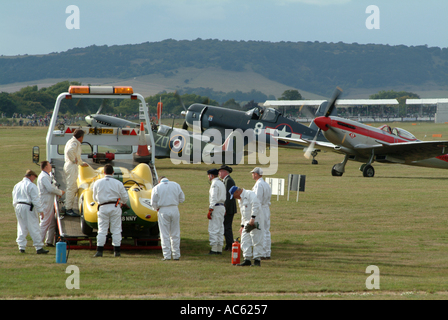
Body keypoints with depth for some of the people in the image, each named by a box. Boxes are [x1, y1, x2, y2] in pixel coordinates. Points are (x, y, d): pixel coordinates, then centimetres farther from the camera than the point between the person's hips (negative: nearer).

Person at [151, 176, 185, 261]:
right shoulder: (176, 185, 7)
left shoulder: (157, 188, 0)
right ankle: (176, 255, 10)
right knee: (175, 234, 9)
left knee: (165, 235, 2)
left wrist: (157, 208, 17)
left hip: (163, 211, -2)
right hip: (174, 210, 2)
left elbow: (153, 203, -1)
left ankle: (167, 255, -2)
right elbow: (182, 198, 10)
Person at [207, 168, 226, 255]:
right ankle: (219, 249, 9)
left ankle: (214, 249, -12)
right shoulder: (221, 183, 18)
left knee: (213, 228, -9)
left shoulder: (214, 184, -11)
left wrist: (210, 210, -21)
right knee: (220, 229, 9)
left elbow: (214, 198, -19)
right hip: (222, 206, 10)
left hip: (216, 207, -10)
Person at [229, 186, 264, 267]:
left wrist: (252, 218, -27)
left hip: (255, 221, -10)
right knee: (245, 242, 4)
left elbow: (255, 206, -22)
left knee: (256, 241, -8)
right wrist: (242, 225, 22)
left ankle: (257, 260, -6)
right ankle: (247, 259, 7)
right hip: (247, 223, 10)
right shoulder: (240, 199, 20)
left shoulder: (249, 194, -10)